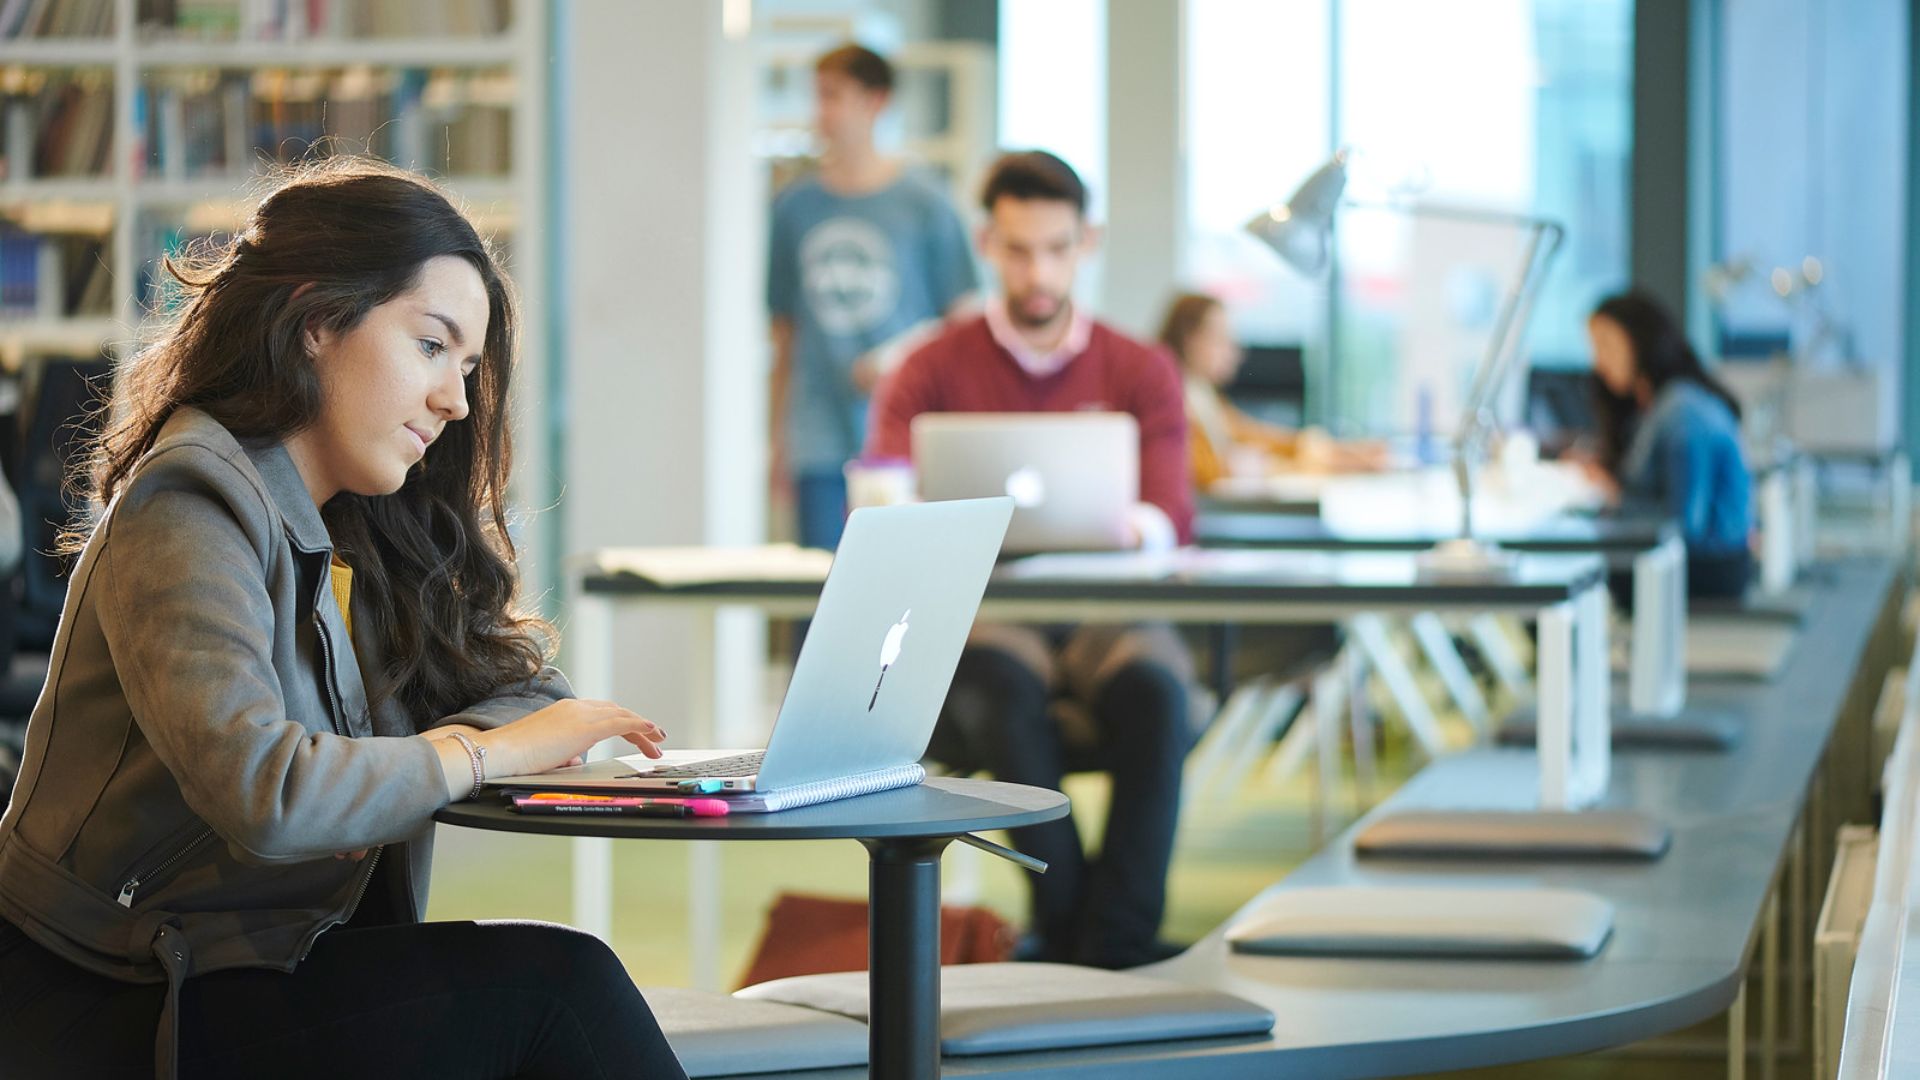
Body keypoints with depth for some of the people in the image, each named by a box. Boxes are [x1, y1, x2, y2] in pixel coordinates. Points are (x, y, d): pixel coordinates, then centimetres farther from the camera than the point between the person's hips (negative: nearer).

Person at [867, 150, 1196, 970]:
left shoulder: (1142, 373, 12)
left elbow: (1172, 518, -3)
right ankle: (1069, 920, -26)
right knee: (1003, 678, -36)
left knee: (1153, 683, -33)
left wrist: (1132, 528, -29)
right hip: (978, 619, -1)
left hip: (1105, 616, 1)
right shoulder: (934, 372, 9)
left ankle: (1119, 946, -30)